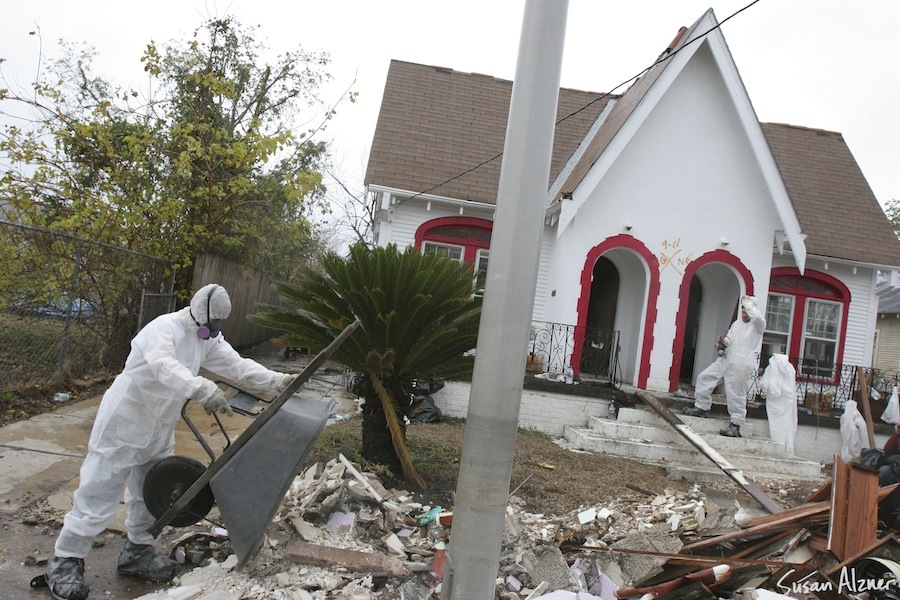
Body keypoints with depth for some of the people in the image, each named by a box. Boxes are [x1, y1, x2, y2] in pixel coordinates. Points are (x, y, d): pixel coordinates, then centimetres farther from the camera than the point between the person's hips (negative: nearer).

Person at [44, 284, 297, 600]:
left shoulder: (208, 339, 1)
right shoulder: (163, 329, -25)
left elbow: (237, 365, -4)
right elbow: (164, 365, -43)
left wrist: (278, 381, -16)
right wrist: (203, 390, -58)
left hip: (159, 430, 8)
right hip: (124, 423, -8)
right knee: (99, 494, -1)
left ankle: (137, 552, 34)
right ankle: (65, 560, 15)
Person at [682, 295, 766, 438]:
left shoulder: (757, 325, -4)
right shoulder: (736, 323, 19)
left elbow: (757, 316, -30)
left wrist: (748, 302, -14)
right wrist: (724, 340, 0)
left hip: (741, 366, -8)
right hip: (726, 360, 8)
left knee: (735, 395, -7)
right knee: (704, 377, 10)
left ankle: (736, 426, 2)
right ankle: (702, 407, 21)